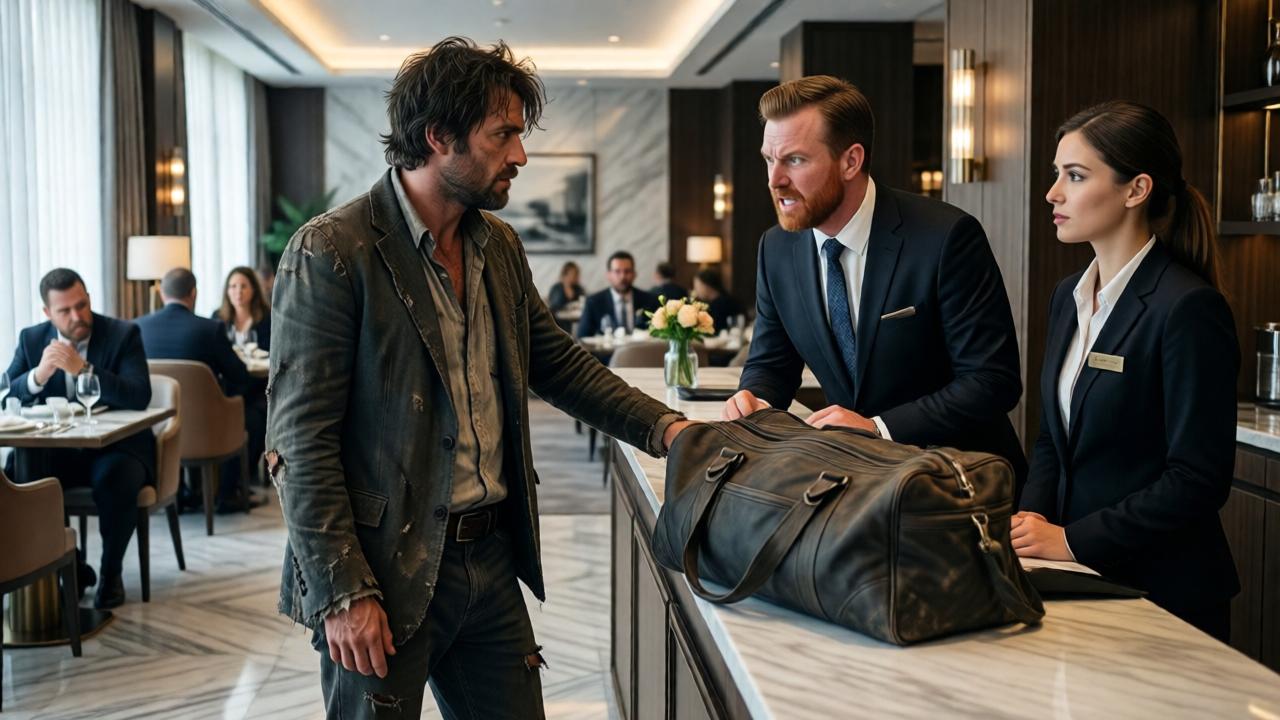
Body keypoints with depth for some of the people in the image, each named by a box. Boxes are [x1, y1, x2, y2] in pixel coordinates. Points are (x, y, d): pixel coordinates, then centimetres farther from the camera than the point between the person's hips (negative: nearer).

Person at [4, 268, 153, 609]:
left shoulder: (124, 334, -8)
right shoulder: (32, 339, 3)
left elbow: (140, 397, -21)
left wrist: (81, 369, -32)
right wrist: (38, 375, -23)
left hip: (116, 446, -4)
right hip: (56, 449, 4)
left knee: (115, 479, -35)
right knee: (15, 477, -24)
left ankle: (110, 573, -10)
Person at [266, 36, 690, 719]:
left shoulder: (500, 245, 8)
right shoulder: (330, 253, -14)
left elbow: (557, 362, 16)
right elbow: (302, 443, -15)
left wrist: (664, 427, 3)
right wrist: (344, 592, -17)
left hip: (492, 558, 7)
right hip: (388, 574, -6)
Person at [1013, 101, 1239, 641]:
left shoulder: (1189, 308, -17)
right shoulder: (1068, 297, 7)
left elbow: (1199, 478, -20)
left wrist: (1073, 539, -19)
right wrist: (1029, 520, -4)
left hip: (1163, 594, -7)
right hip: (1081, 579, 7)